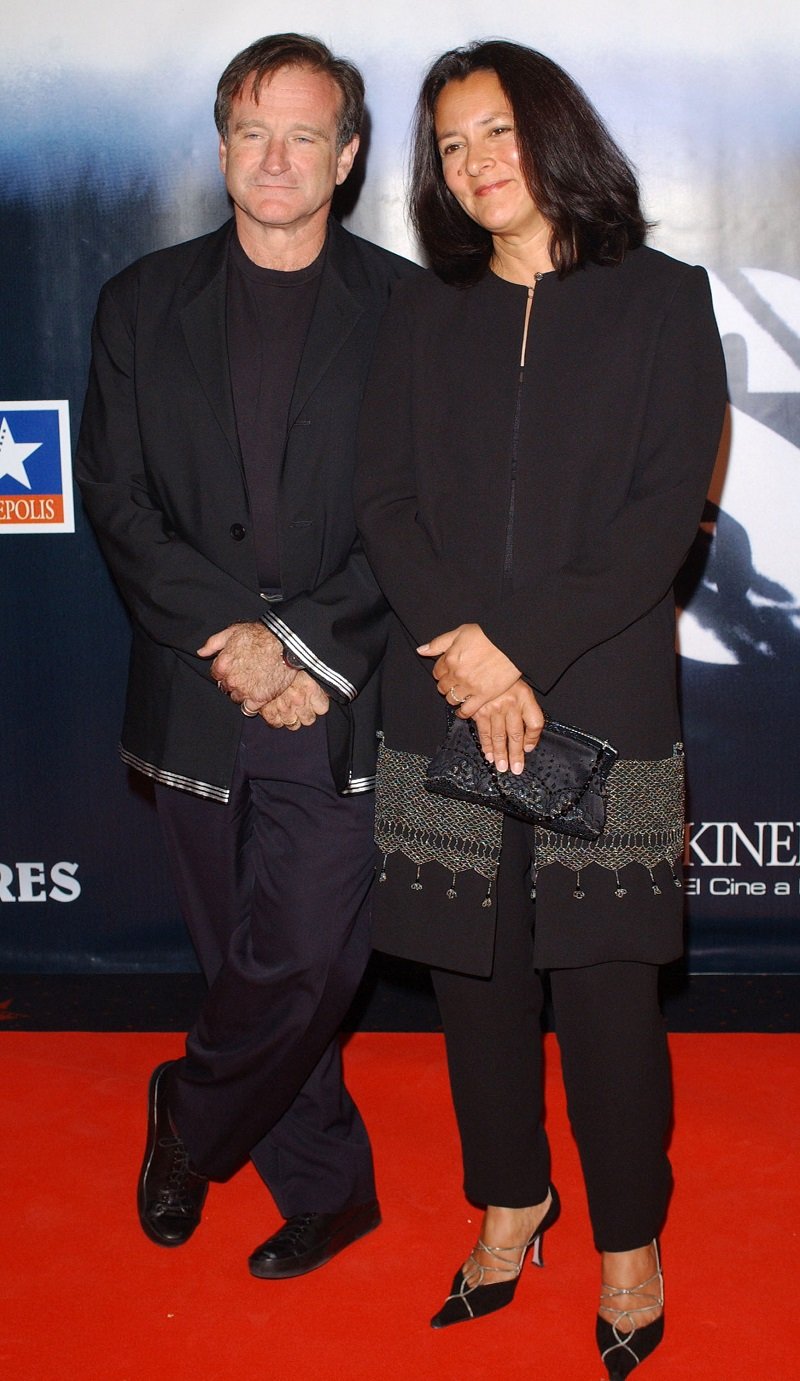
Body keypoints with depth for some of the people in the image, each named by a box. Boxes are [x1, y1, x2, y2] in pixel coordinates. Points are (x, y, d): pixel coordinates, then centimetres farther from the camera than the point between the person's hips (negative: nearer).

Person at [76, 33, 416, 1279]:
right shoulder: (145, 303, 8)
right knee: (250, 965, 11)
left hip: (341, 705, -2)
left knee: (305, 963, -5)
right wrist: (233, 637, -11)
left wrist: (310, 648, -13)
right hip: (199, 698, 2)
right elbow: (119, 503, 1)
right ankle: (328, 1190, 31)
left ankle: (189, 1123, 25)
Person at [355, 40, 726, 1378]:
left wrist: (521, 648, -14)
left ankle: (630, 1243, 21)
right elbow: (384, 499, 4)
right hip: (444, 705, 3)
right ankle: (512, 1204, 29)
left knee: (605, 984, 2)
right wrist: (461, 644, -13)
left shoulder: (662, 300, 4)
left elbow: (667, 510, -5)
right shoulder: (420, 317, 13)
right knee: (475, 970, 10)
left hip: (601, 703, -2)